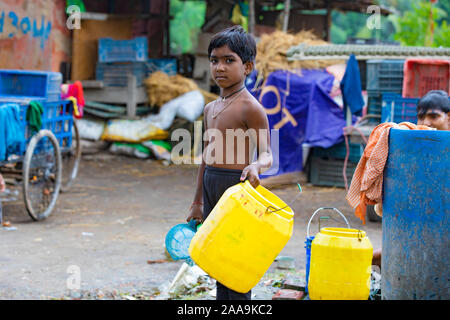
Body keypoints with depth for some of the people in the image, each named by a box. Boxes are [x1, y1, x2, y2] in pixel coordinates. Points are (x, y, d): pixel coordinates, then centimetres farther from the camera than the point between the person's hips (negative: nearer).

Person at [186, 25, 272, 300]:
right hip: (211, 186, 8)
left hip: (237, 185, -8)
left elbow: (267, 154, -13)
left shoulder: (250, 107, -10)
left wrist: (256, 166, -37)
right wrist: (198, 202, 23)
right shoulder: (210, 109, 14)